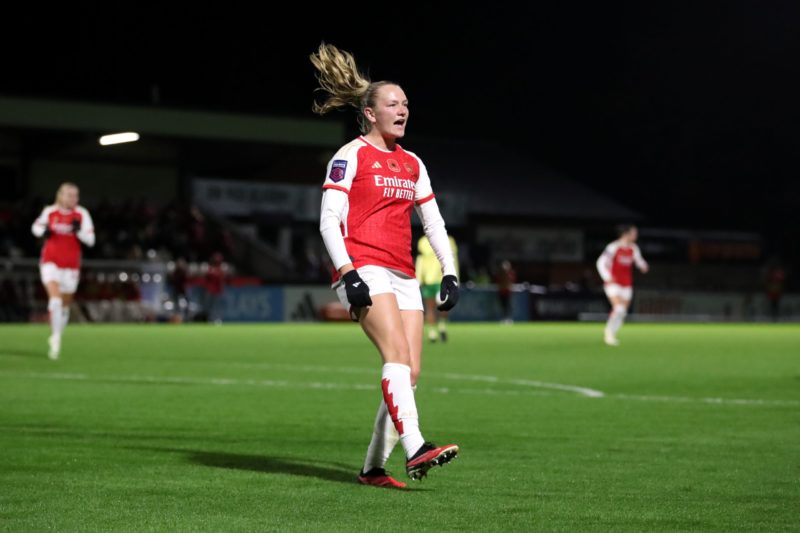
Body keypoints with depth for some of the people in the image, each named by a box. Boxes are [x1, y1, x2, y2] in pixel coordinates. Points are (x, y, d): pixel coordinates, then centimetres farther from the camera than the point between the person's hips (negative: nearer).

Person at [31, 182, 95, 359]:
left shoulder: (82, 215, -3)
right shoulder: (49, 212, 0)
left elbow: (90, 240, -5)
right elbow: (36, 226, 17)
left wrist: (79, 230, -23)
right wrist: (43, 231, -5)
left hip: (71, 266, 1)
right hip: (51, 263, -1)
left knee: (65, 305, 10)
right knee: (55, 298, -21)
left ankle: (56, 338, 30)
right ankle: (55, 337, -16)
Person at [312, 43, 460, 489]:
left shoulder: (412, 163, 20)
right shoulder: (351, 156, 0)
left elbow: (434, 222, 23)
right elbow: (329, 220, -7)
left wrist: (450, 272, 13)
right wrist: (347, 272, -18)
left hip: (403, 277, 7)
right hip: (364, 272, -7)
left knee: (410, 372, -2)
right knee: (398, 355, -25)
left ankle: (374, 467, 6)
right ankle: (416, 449, -36)